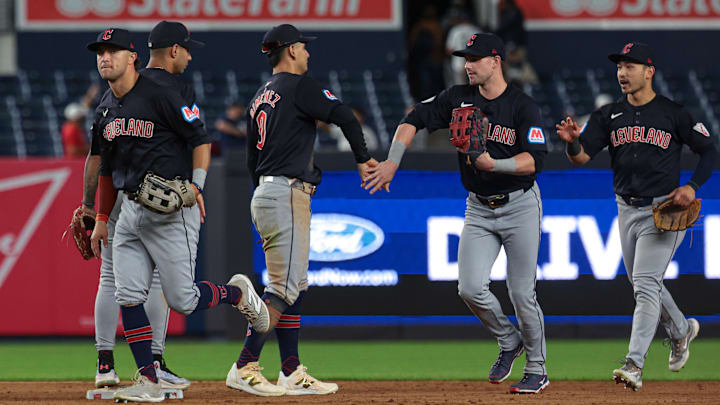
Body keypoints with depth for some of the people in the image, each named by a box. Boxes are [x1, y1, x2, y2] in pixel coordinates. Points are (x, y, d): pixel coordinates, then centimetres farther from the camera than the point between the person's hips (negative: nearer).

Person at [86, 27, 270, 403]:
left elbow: (200, 138, -7)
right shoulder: (104, 111, 13)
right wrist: (101, 220, 20)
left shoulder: (160, 96, -10)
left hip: (172, 210, -7)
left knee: (181, 300, -7)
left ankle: (237, 292, 23)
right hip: (130, 211, 7)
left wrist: (196, 185, -17)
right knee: (128, 297, -4)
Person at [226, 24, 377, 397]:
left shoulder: (259, 98, 20)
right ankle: (244, 369, -19)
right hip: (287, 194, -10)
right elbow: (343, 115, -16)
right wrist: (362, 158, -3)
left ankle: (292, 375, 9)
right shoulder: (297, 86, -6)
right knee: (285, 285, -12)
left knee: (295, 286, 11)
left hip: (264, 194, 10)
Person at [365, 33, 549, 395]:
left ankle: (537, 369, 14)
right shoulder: (459, 98, 1)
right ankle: (508, 341, 17)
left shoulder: (523, 106, -13)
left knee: (521, 293, -4)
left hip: (519, 205, -4)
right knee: (470, 289, -10)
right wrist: (392, 162, -9)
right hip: (479, 208, 4)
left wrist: (494, 164, -35)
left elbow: (535, 160, -21)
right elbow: (414, 120, 3)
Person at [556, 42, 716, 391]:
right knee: (644, 286, 17)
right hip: (627, 211, 6)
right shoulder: (609, 116, 5)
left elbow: (709, 151, 2)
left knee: (646, 284, -16)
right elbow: (582, 156, -4)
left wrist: (693, 187, -12)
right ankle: (681, 330, 45)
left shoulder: (674, 114, -5)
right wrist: (572, 141, -26)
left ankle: (634, 365, -21)